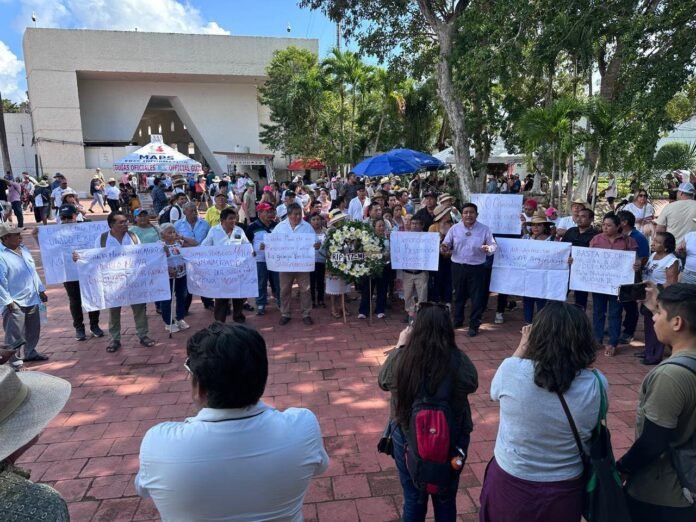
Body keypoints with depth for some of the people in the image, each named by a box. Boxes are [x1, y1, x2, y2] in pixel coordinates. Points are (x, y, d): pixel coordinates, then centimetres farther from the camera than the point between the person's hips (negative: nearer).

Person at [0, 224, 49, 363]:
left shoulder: (23, 249, 10)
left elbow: (33, 271, 17)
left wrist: (41, 290, 17)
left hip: (32, 299, 8)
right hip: (14, 303, -8)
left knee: (33, 329, 19)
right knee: (14, 333, -1)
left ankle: (30, 353, 36)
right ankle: (12, 359, 12)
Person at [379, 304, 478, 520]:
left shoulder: (400, 359, -22)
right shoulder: (458, 360, -23)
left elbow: (383, 381, 0)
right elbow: (472, 384, -1)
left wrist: (399, 346, 8)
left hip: (408, 438, 0)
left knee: (414, 499, 22)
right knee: (446, 500, 25)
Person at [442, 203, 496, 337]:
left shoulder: (484, 229, -3)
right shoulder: (455, 228, 1)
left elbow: (493, 245, -1)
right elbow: (447, 244, 3)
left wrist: (488, 249, -24)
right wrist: (445, 248, -21)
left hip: (477, 268, -2)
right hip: (458, 266, 2)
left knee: (477, 297, 2)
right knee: (459, 295, 15)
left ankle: (474, 326, 14)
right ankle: (458, 320, 33)